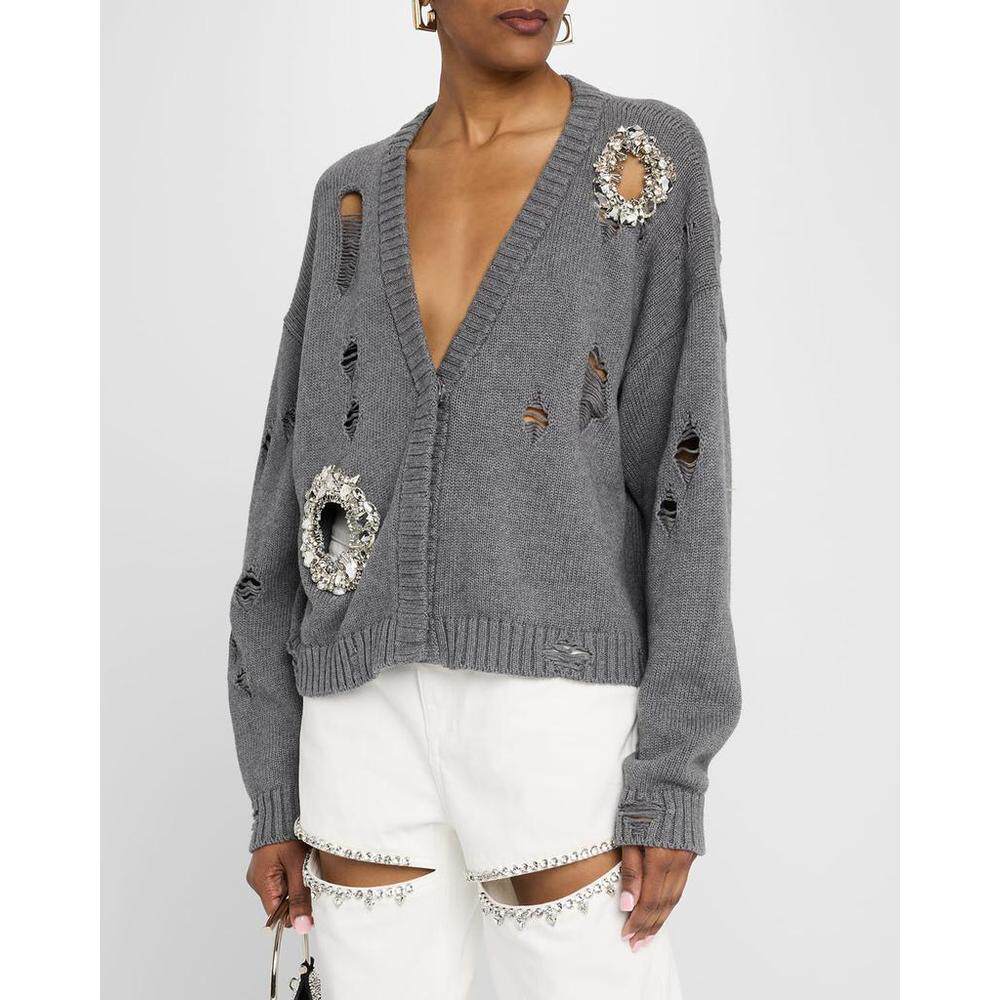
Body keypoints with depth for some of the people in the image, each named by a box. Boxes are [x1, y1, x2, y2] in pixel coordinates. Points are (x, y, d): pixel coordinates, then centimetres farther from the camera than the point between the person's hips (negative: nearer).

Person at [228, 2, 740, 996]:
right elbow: (300, 486, 11)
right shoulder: (356, 198, 13)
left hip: (555, 720, -3)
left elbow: (684, 464, -3)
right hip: (378, 726, 4)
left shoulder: (647, 159, 2)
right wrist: (275, 791, 8)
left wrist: (672, 777, -10)